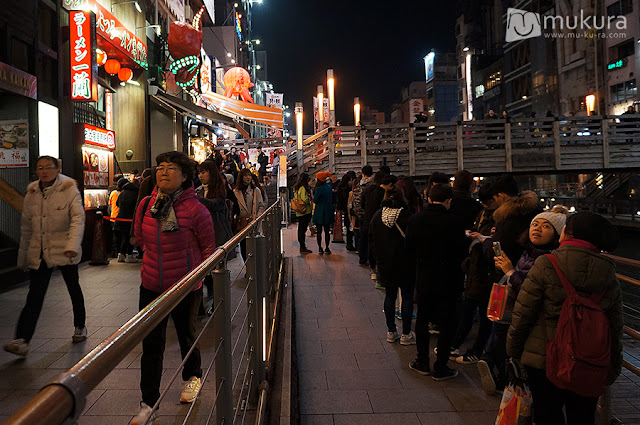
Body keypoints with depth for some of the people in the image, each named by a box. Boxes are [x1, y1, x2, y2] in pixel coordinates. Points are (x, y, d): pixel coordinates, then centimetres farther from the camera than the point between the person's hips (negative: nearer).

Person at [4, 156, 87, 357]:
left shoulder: (69, 189, -7)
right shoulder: (31, 193, 7)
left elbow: (78, 218, -15)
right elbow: (26, 226, 15)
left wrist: (73, 245, -29)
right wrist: (23, 255, 16)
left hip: (64, 251, -3)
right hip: (39, 252, 3)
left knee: (73, 288, 13)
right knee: (34, 296, -3)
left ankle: (80, 327, 31)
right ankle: (22, 340, -4)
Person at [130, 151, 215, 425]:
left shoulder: (194, 209, -16)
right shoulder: (146, 205, -2)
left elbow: (209, 247, -5)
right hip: (151, 286, 4)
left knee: (186, 337, 17)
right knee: (151, 345, 5)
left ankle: (192, 377, 46)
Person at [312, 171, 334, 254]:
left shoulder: (318, 189, -16)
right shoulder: (329, 187, 4)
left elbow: (315, 201, -9)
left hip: (319, 212, -5)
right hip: (328, 212, 5)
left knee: (319, 231, 4)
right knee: (327, 231, 9)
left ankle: (320, 248, 7)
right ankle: (327, 248, 11)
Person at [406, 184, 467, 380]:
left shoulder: (415, 219, -4)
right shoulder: (453, 223, -18)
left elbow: (409, 250, 4)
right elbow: (461, 254, -11)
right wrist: (458, 279, 6)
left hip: (423, 278, 4)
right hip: (447, 281, -4)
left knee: (422, 319, 18)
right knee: (447, 323, 9)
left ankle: (422, 362, 27)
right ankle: (440, 368, 16)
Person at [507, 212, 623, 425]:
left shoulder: (546, 265, -12)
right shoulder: (610, 276, 0)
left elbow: (522, 314, -10)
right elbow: (616, 328, 5)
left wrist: (514, 350, 3)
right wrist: (612, 371, 17)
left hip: (544, 361, -3)